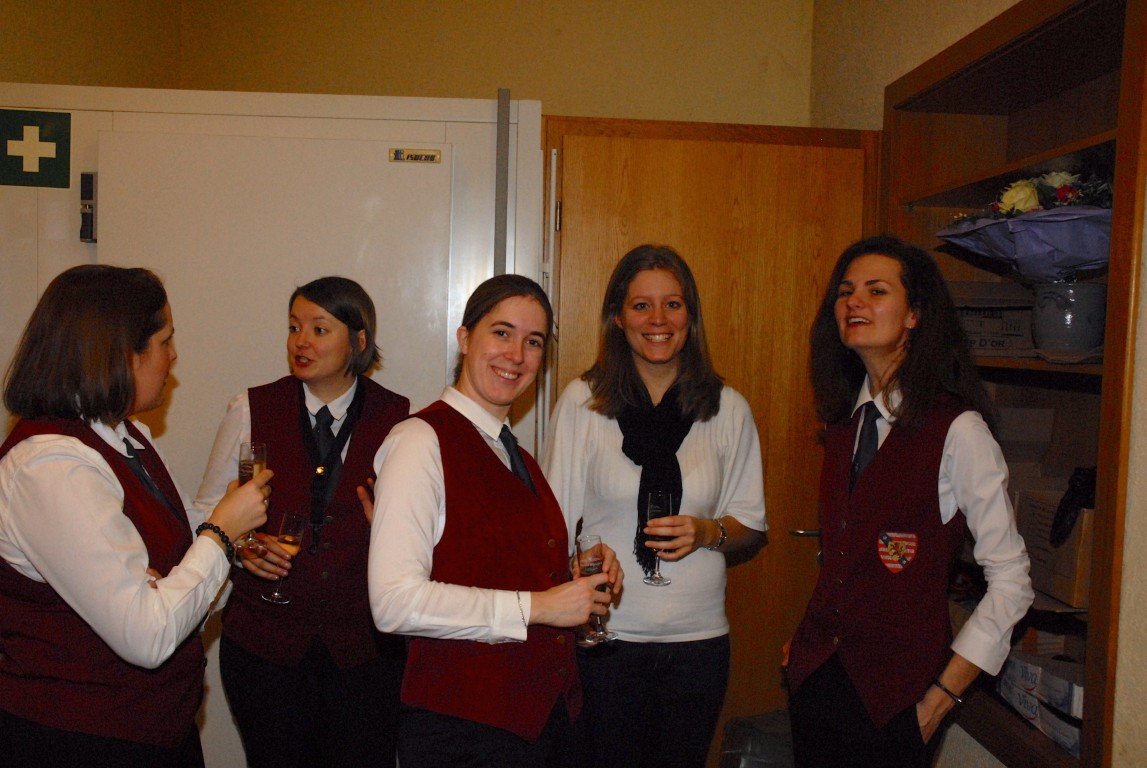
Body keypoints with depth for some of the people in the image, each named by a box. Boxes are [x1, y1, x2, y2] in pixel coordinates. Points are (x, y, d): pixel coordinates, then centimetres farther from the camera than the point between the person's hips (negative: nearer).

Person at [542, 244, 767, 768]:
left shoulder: (728, 409, 2)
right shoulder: (581, 401, -4)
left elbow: (752, 530, 8)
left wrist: (708, 532, -13)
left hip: (698, 639, 2)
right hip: (605, 636, -1)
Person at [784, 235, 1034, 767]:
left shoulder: (957, 430, -15)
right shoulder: (846, 420, 4)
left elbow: (1011, 583, -12)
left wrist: (940, 700, -11)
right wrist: (809, 638, 6)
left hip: (892, 693, -5)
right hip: (817, 672, 6)